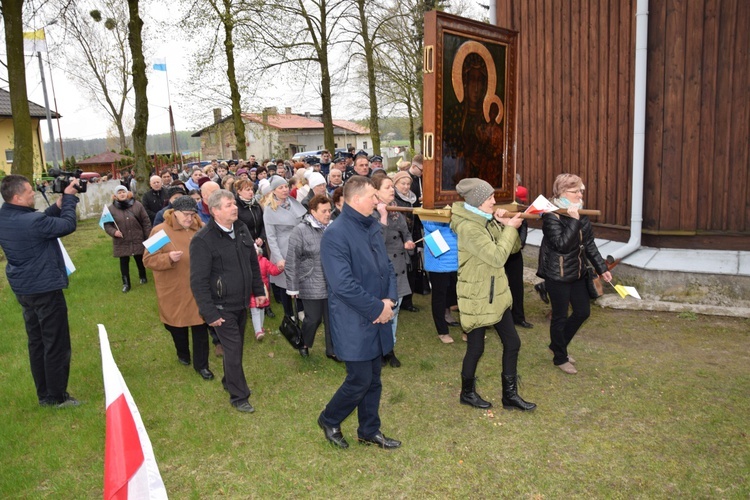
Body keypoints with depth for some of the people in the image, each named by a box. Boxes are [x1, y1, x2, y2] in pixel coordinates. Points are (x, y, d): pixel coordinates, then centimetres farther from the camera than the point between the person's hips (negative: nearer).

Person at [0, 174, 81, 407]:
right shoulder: (31, 221, -25)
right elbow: (68, 225, -16)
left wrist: (58, 204, 0)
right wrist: (69, 197, -6)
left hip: (23, 289, 9)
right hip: (45, 289, -9)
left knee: (36, 342, 17)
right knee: (56, 345, 3)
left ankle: (44, 395, 26)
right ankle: (57, 397, 12)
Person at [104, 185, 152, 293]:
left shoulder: (137, 205, -4)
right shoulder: (111, 208, -3)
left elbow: (146, 222, -1)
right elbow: (107, 224, 2)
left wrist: (148, 238, -2)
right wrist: (113, 231, -19)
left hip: (137, 240, 0)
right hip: (121, 242, 0)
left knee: (140, 260, 14)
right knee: (124, 262, 7)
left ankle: (143, 276, 38)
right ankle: (126, 283, 19)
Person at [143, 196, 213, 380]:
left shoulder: (201, 229, 0)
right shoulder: (160, 231, -9)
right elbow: (148, 259, -11)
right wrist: (168, 258, -26)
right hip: (174, 290, -1)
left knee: (200, 326, 5)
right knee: (177, 325, 17)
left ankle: (201, 364, 19)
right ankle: (182, 354, 44)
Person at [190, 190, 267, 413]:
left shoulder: (242, 230, 2)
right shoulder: (203, 240, -19)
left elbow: (253, 263, 14)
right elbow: (198, 281, -18)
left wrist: (258, 290, 14)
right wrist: (209, 313, -19)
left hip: (241, 302, 6)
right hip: (222, 306, -6)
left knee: (236, 346, 19)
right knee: (233, 349, -1)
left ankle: (229, 380, 42)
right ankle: (238, 396, 16)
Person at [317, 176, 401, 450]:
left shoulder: (372, 227, 7)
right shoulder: (335, 234, -19)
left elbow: (387, 266, 13)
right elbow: (344, 285, -25)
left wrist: (389, 299, -4)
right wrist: (378, 308, -18)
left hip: (377, 318, 8)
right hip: (354, 323, -8)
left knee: (373, 379, 17)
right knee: (359, 381, 1)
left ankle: (369, 430, 34)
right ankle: (329, 420, 27)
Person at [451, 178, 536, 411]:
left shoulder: (486, 221, 6)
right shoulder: (468, 227, -22)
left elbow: (511, 248, 10)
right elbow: (497, 257, -25)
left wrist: (505, 225, -5)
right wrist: (510, 228, -15)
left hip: (496, 293, 9)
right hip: (476, 296, -9)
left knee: (512, 343, 11)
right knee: (476, 348, 7)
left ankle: (510, 395, 24)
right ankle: (467, 392, 29)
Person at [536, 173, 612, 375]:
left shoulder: (581, 213, 4)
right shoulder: (552, 216, -18)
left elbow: (589, 243, 11)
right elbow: (562, 244, -28)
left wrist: (601, 268, 10)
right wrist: (573, 220, -30)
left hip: (577, 272, 8)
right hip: (557, 275, -8)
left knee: (583, 312, 15)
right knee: (560, 316, 6)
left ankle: (557, 345, 35)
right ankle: (560, 358, 25)